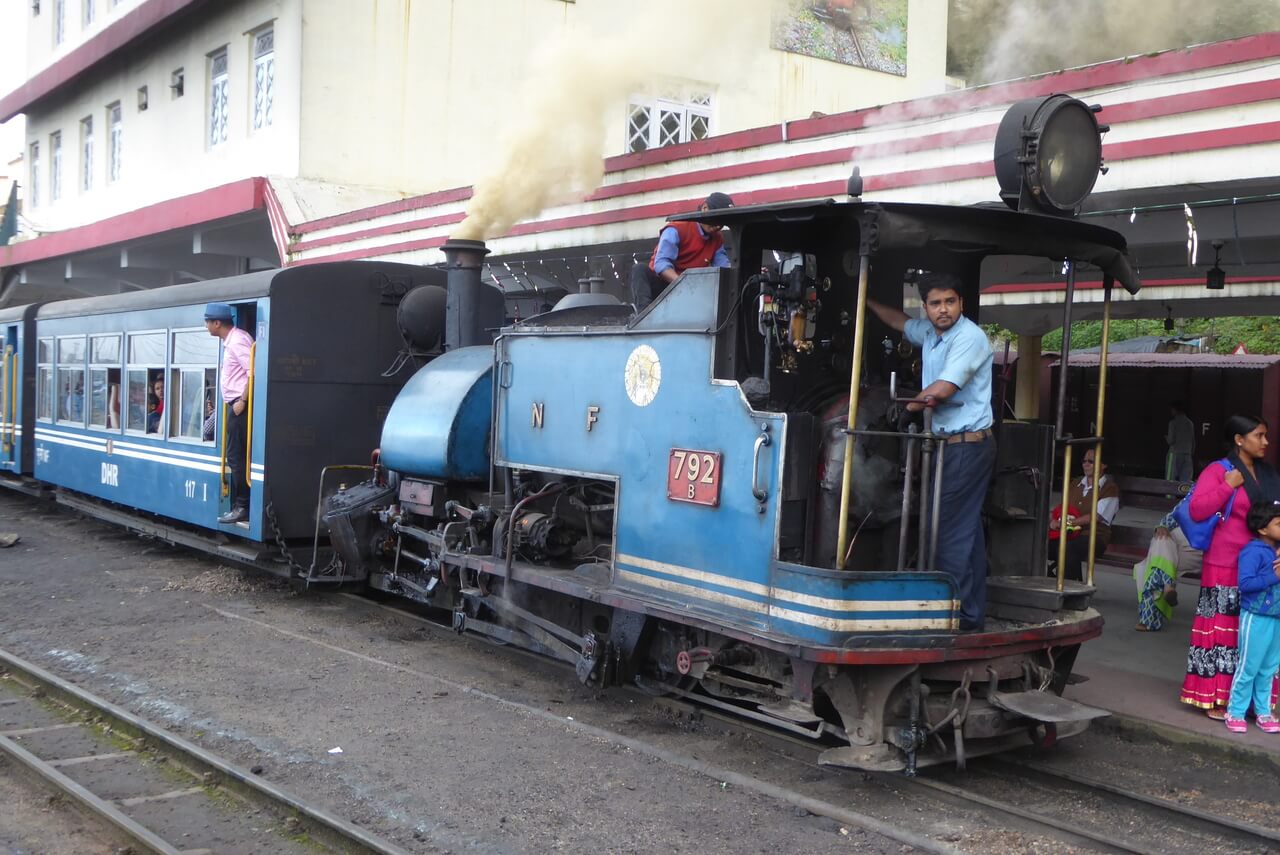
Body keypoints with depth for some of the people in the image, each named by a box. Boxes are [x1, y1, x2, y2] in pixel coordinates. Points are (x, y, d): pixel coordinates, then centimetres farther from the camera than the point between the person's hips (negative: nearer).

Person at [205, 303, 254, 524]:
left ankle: (242, 507, -2)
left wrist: (242, 402, -20)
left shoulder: (238, 340, -15)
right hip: (234, 404, 10)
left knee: (236, 457, -6)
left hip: (239, 405, -10)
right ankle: (238, 506, 16)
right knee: (235, 457, 11)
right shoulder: (229, 341, 16)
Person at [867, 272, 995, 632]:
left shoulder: (970, 337, -14)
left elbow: (940, 391, -20)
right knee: (967, 531, 11)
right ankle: (972, 613, 17)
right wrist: (867, 301, 39)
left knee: (951, 532, -11)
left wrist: (910, 405, -3)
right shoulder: (930, 332, 12)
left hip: (967, 445, -9)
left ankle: (960, 616, -8)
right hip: (950, 444, 9)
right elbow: (901, 322, 35)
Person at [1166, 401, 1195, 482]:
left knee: (1170, 480, -3)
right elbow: (1193, 442, 15)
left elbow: (1170, 440, -9)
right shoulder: (1190, 423, 11)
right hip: (1187, 455, 5)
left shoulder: (1173, 422, -5)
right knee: (1185, 481, 1)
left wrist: (1166, 436, 12)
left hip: (1175, 454, -5)